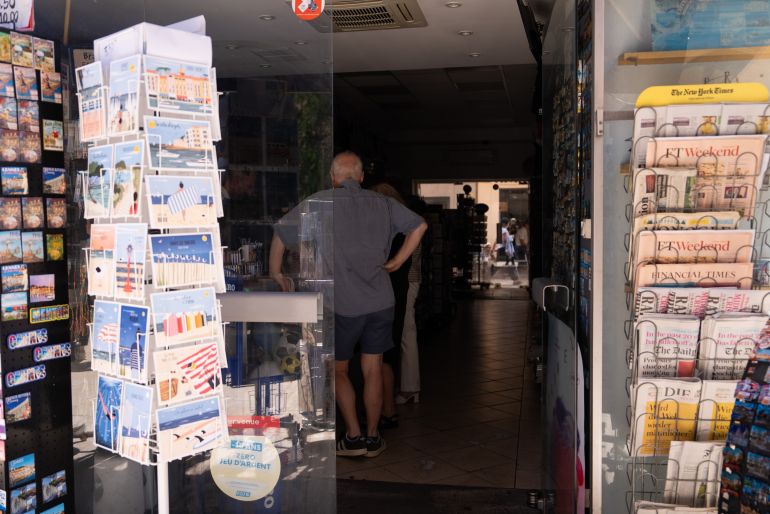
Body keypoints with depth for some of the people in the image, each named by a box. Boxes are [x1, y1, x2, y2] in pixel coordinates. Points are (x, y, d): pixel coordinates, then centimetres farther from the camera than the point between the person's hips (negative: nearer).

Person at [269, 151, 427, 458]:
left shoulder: (320, 203, -4)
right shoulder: (382, 204, 6)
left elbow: (281, 233, -4)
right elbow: (419, 226, 9)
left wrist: (276, 274, 8)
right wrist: (396, 263, 10)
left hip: (342, 305, -3)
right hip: (381, 302, 3)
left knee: (338, 371, 14)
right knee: (373, 370, 12)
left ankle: (353, 437, 13)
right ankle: (372, 438, 20)